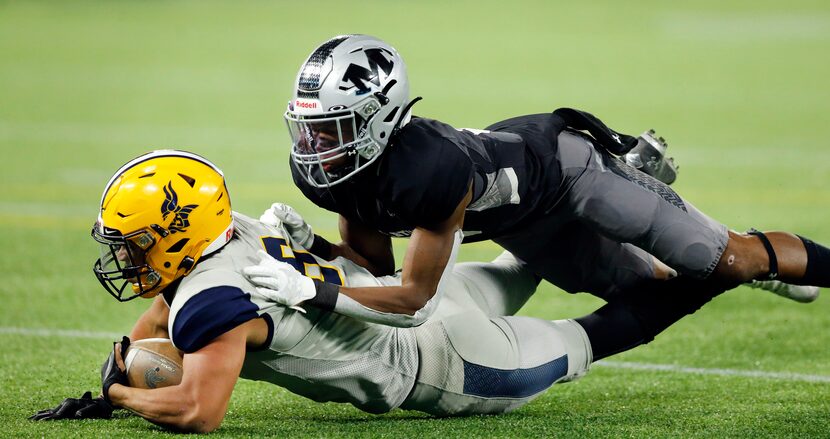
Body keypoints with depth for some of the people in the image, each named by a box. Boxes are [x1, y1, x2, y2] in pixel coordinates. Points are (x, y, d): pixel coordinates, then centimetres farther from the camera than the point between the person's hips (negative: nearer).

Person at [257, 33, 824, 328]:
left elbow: (415, 300, -40)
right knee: (635, 282, 26)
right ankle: (771, 271, 52)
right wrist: (312, 248, -27)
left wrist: (316, 291, -49)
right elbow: (377, 267, -8)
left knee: (728, 261, -2)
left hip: (560, 163, -7)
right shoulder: (322, 172, -23)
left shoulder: (429, 168, -46)